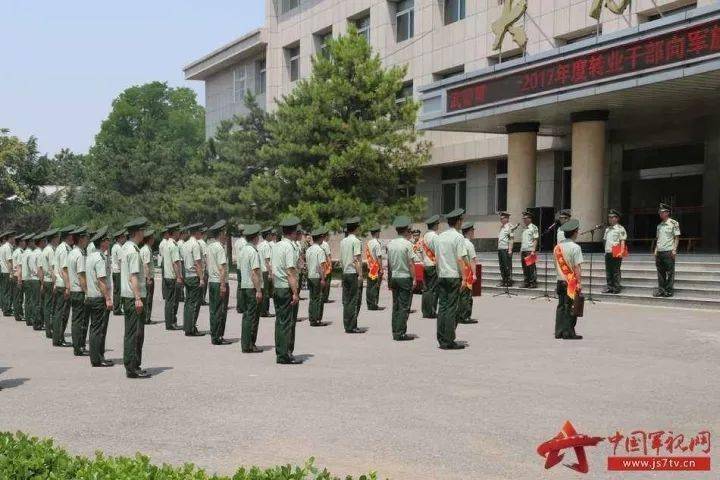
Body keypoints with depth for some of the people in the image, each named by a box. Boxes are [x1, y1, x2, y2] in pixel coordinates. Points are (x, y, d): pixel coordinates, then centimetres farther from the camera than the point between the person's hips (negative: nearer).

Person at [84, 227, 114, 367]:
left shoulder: (90, 256, 13)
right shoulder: (100, 258, -16)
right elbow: (101, 281, -21)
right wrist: (108, 298, -20)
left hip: (90, 297, 10)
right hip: (100, 298, -10)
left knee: (94, 328, 13)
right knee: (99, 329, -5)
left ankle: (95, 357, 19)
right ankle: (97, 359, -3)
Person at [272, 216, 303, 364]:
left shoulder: (276, 246, 11)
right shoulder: (289, 247, -14)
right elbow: (290, 272, -18)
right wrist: (295, 293, -17)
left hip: (276, 288, 8)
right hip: (287, 289, -8)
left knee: (280, 321, 13)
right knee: (287, 323, -3)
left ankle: (280, 353, 19)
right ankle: (285, 355, -1)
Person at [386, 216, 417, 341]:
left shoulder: (390, 244, 6)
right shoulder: (407, 244, -12)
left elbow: (388, 263, 11)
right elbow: (411, 264, -14)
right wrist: (414, 279, -9)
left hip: (394, 277, 6)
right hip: (405, 277, -6)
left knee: (395, 305, 12)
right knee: (404, 307, -2)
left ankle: (395, 332, 15)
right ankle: (400, 333, -2)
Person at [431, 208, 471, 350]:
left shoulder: (438, 237, 10)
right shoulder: (458, 237, -9)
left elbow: (436, 257, 13)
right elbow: (460, 259, -13)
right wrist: (464, 278, -12)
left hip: (441, 276, 6)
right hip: (454, 276, -6)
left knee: (442, 306, 9)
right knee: (452, 308, -3)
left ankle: (441, 340, 11)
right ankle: (449, 341, -3)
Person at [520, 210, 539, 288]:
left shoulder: (533, 228, -4)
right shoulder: (524, 229, 18)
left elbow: (535, 240, -9)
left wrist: (533, 250, -16)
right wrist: (520, 251, 16)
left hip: (530, 250, -8)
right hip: (523, 251, 8)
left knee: (531, 268, -6)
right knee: (525, 268, 9)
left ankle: (533, 283, -1)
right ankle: (526, 283, 14)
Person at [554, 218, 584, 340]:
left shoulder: (557, 247, 7)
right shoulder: (575, 247, -13)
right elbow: (577, 267, -16)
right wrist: (579, 282, -14)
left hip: (560, 280, 6)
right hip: (571, 282, -6)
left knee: (561, 306, 11)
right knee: (570, 307, 0)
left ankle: (559, 332, 14)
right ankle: (568, 333, 3)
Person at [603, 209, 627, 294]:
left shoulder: (620, 228, -4)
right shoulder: (607, 229, 18)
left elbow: (622, 241, -8)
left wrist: (621, 252, -16)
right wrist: (606, 250, 15)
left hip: (616, 254, -7)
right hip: (608, 253, 7)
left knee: (616, 271, -4)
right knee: (608, 271, 8)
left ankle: (617, 287, 1)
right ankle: (610, 287, 15)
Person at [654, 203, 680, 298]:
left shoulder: (674, 223, -2)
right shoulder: (659, 225, 16)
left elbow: (677, 237, -4)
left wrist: (674, 249, -12)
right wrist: (656, 249, 12)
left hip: (669, 251, -6)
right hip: (659, 251, 6)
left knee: (670, 272, -2)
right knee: (660, 272, 8)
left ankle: (669, 290, 3)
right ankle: (661, 290, 14)